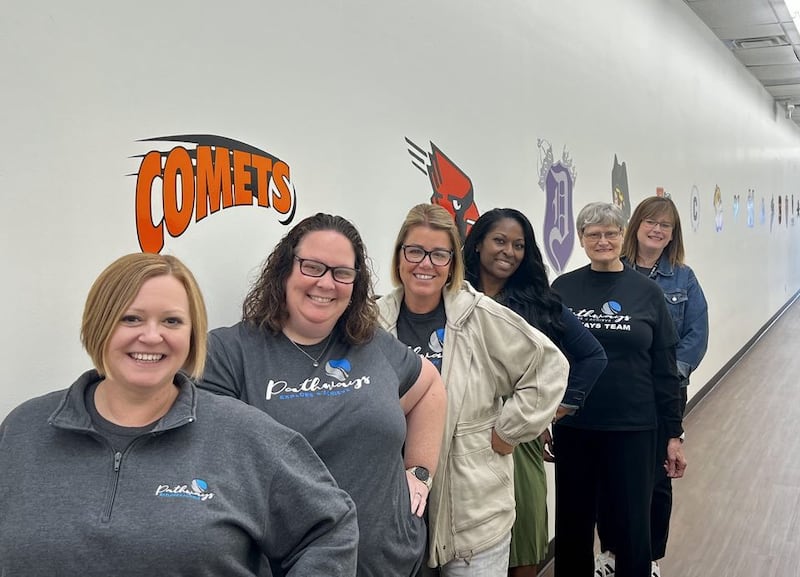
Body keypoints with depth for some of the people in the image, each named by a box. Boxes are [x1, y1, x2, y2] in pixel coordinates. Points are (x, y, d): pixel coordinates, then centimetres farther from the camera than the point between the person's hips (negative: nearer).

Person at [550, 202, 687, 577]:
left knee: (633, 524, 9)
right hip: (574, 428, 1)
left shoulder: (647, 292, -1)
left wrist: (674, 434, 1)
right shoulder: (562, 289, 0)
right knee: (573, 523, 13)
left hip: (633, 428, -1)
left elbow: (664, 370, 1)